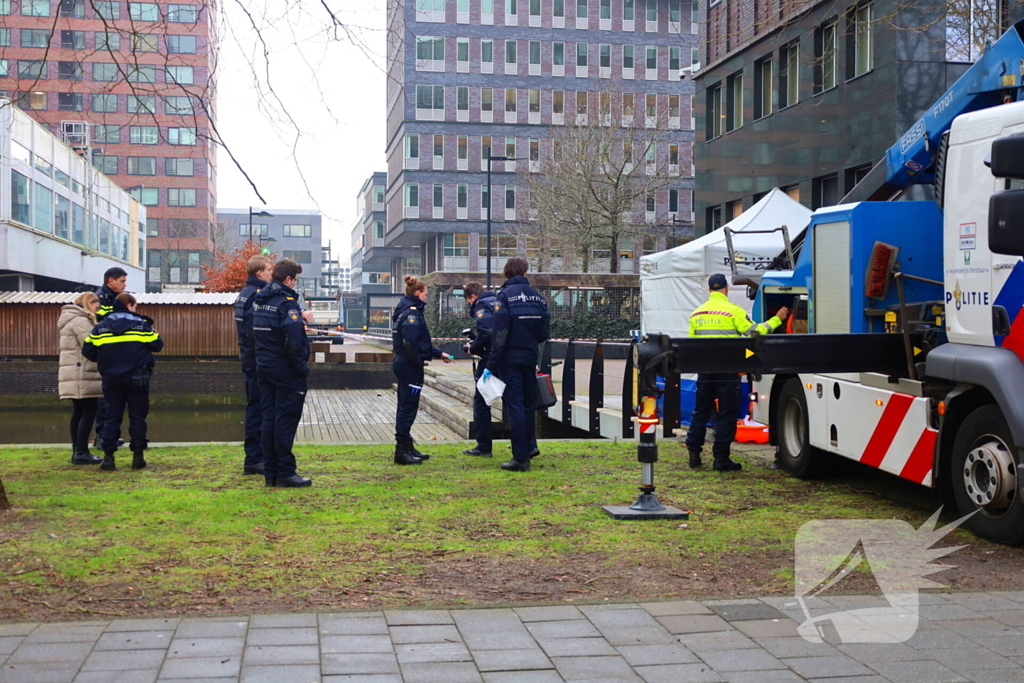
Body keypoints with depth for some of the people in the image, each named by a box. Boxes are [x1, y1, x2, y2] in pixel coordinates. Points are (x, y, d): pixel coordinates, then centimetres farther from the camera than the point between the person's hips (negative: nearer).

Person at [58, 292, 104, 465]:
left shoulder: (71, 321, 21)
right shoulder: (80, 321, -12)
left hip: (73, 377, 10)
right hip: (83, 376, -10)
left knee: (78, 413, 11)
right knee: (89, 413, -9)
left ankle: (77, 451, 13)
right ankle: (81, 453, -11)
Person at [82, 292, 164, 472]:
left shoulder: (101, 327, 6)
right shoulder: (140, 324, -1)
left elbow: (87, 350, 3)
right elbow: (157, 345, -2)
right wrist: (152, 332, 19)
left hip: (111, 378, 2)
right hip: (137, 377, -2)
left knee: (112, 416, 7)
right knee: (137, 417, 6)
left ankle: (108, 457, 2)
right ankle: (138, 456, 6)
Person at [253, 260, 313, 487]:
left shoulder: (258, 300, 11)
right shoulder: (287, 302, -16)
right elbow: (294, 342, -23)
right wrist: (302, 369, -15)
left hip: (264, 369, 8)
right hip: (286, 372, -8)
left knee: (269, 418, 11)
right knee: (286, 420, -3)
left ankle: (271, 473, 15)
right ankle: (285, 473, 1)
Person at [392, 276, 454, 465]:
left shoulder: (406, 310, 17)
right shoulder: (412, 312, -16)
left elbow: (422, 342, 22)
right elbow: (410, 343, -25)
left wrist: (439, 353, 21)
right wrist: (420, 362, -15)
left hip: (402, 363, 11)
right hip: (410, 366, -11)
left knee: (406, 406, 15)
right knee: (408, 407, -5)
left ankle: (407, 447, 24)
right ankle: (402, 450, -1)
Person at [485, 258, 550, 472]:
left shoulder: (505, 295, -12)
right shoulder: (536, 296, 5)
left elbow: (499, 335, -17)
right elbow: (545, 333, 6)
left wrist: (491, 365, -14)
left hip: (510, 358, -5)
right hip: (530, 358, 5)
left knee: (515, 405, -3)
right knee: (529, 403, 19)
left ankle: (521, 458, -2)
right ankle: (530, 446, 30)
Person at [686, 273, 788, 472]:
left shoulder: (696, 314, 9)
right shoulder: (733, 311, -9)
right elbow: (755, 332, -8)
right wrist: (777, 319, 4)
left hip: (704, 369, 5)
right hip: (727, 370, -5)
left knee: (701, 411, 15)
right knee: (726, 414, 1)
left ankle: (693, 453, 16)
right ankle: (721, 459, 2)